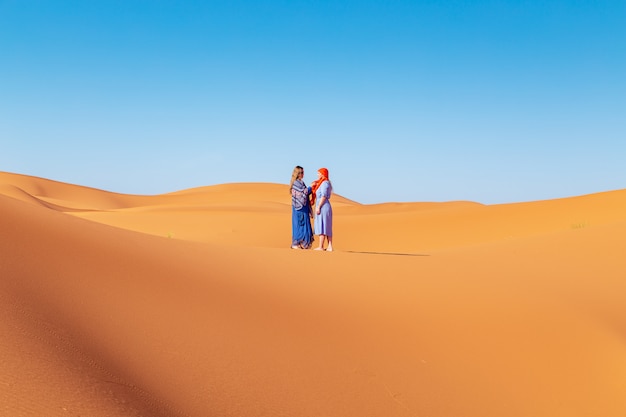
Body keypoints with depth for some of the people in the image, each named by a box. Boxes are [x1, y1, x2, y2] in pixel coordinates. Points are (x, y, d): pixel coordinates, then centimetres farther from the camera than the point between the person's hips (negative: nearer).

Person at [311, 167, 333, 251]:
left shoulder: (324, 183, -11)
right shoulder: (322, 183, 18)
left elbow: (324, 196, -19)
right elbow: (318, 195, 19)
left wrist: (318, 206, -20)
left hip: (323, 206, -10)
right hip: (325, 206, 10)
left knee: (322, 226, -8)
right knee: (327, 227, 6)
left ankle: (321, 247, -7)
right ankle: (330, 247, 4)